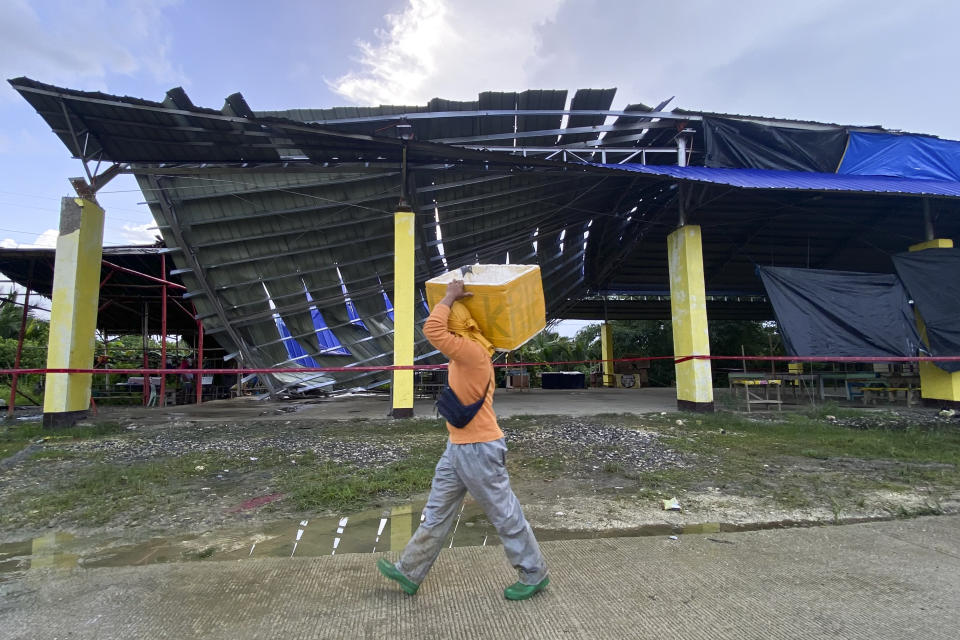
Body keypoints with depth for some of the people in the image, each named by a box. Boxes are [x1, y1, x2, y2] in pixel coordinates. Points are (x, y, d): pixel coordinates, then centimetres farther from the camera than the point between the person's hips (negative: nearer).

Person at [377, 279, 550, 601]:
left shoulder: (474, 352, -23)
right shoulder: (465, 352, 6)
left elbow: (432, 331, -34)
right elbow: (437, 330, 27)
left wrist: (450, 296, -19)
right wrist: (453, 298, 14)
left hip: (479, 450, -10)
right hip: (457, 447, 10)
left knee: (505, 516, 8)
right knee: (436, 513, 19)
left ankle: (534, 575, 28)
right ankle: (409, 573, 34)